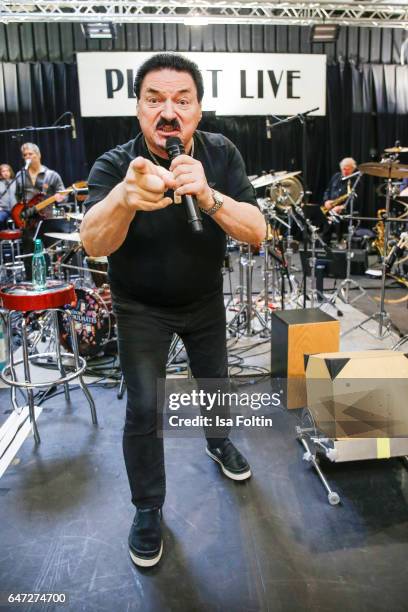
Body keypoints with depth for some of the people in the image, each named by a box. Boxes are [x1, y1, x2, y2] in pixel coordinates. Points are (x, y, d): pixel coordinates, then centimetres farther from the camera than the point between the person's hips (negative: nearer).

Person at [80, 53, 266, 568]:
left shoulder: (221, 155, -16)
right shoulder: (114, 165, -23)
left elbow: (256, 232, -25)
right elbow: (94, 243, -40)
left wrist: (206, 194, -44)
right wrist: (125, 198, -61)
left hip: (204, 300, 3)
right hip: (142, 308, -2)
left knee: (215, 383, 19)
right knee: (144, 408, -4)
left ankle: (218, 442, 52)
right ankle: (147, 510, 21)